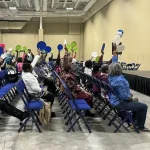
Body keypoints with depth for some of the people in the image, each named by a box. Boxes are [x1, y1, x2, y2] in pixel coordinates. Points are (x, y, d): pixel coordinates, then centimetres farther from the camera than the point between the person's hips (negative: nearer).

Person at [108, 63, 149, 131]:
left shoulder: (111, 77, 2)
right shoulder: (119, 80, -29)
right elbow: (124, 96, -28)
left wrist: (129, 94, 13)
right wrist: (133, 99, -10)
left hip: (115, 101, 10)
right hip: (120, 103, -10)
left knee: (136, 103, 29)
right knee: (144, 106, -3)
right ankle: (140, 126, 12)